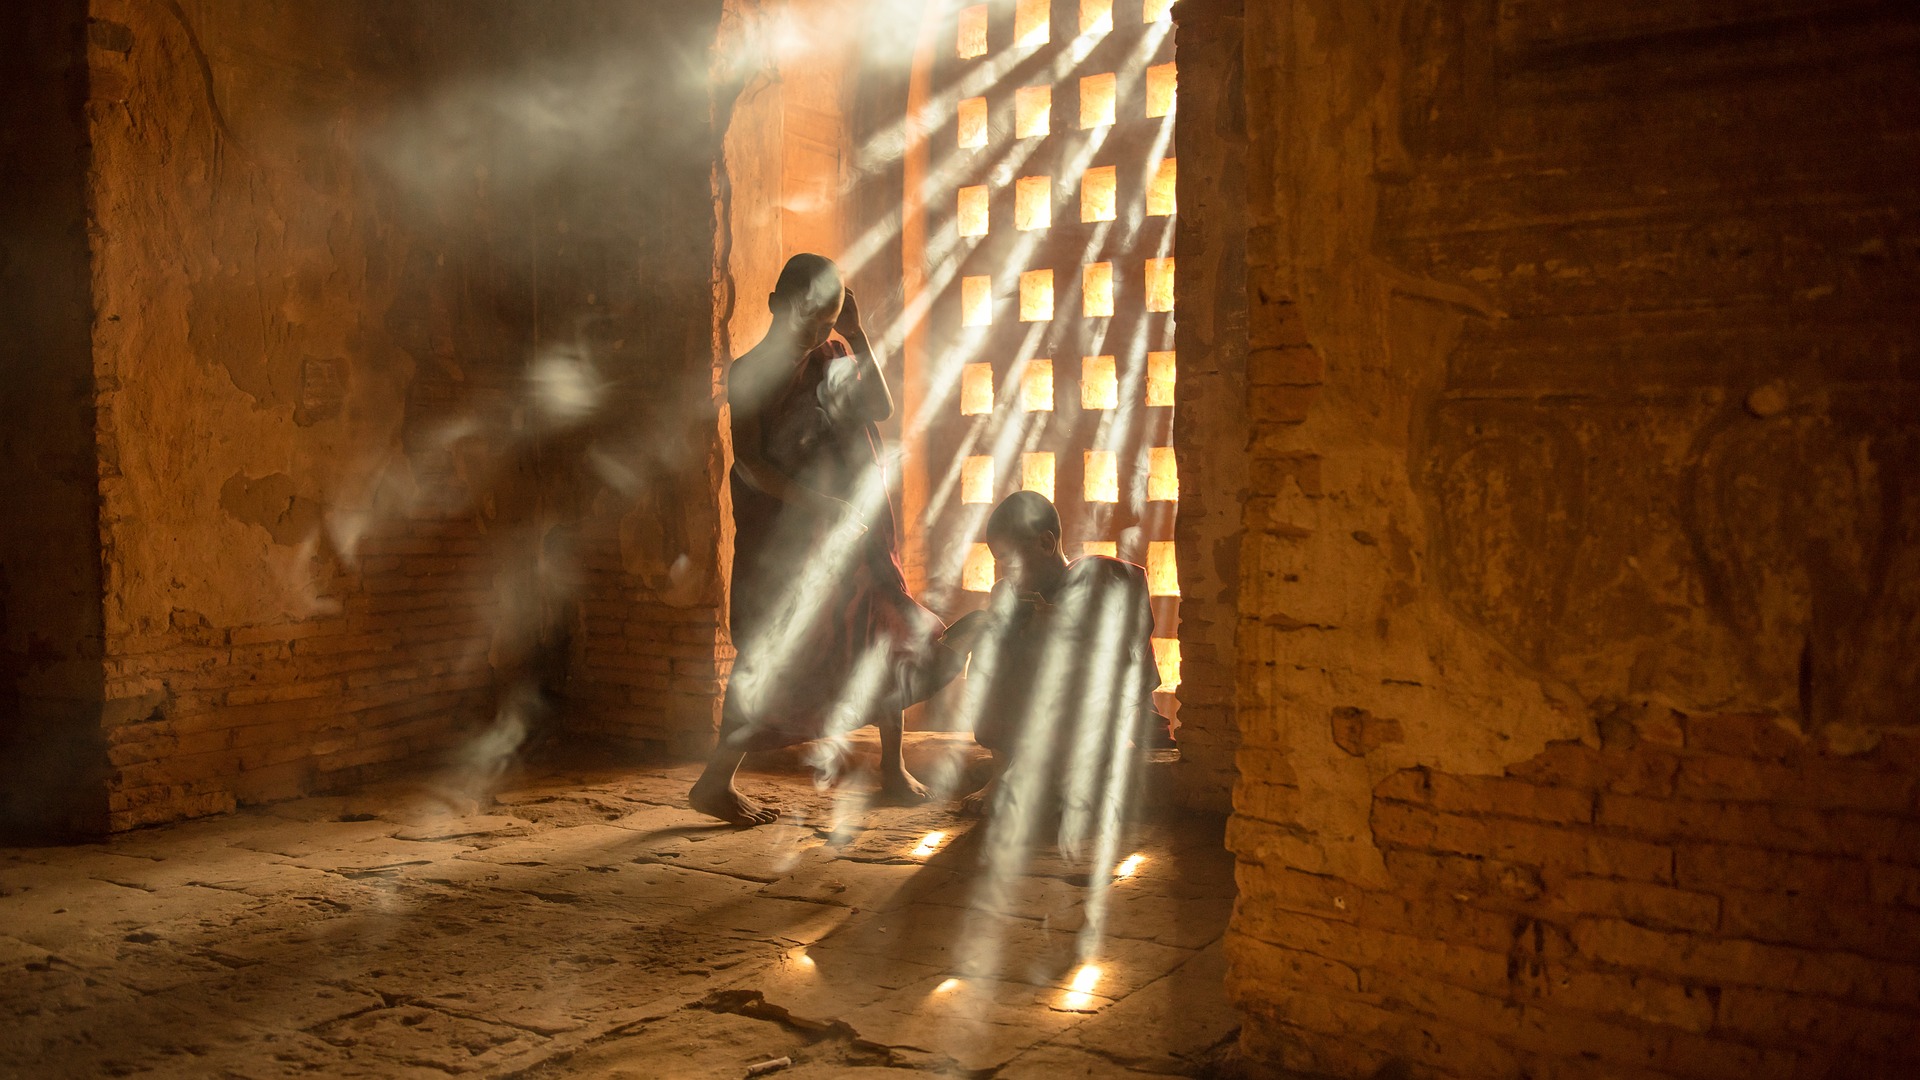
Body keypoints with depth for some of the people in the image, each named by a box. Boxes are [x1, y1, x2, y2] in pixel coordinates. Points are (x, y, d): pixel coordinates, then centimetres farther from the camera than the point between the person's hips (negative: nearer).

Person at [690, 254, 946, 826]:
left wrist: (858, 335, -10)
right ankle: (714, 783, 4)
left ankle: (894, 769, 22)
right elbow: (750, 464, -17)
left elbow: (881, 408, -4)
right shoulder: (750, 373, -9)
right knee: (775, 656, -6)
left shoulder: (834, 359, 8)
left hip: (852, 532, 6)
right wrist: (820, 506, -24)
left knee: (886, 637, 8)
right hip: (782, 537, -6)